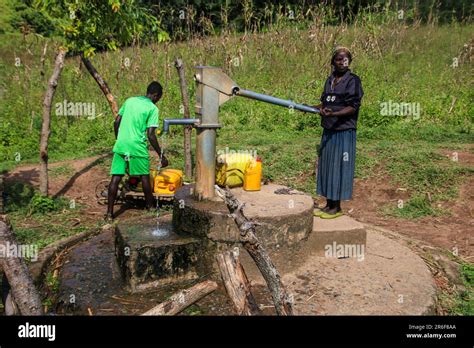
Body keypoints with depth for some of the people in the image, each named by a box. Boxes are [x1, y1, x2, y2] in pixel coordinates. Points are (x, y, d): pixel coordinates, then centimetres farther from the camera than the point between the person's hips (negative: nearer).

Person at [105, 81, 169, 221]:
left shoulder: (129, 100, 14)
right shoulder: (153, 108, -4)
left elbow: (116, 123, 13)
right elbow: (150, 135, -10)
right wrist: (161, 155, -5)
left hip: (120, 145, 5)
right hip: (137, 147, -5)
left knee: (116, 177, 5)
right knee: (144, 177, 12)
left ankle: (109, 212, 5)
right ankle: (150, 207, 26)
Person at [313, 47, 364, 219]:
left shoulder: (353, 80, -7)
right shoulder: (330, 79, 12)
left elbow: (353, 107, -14)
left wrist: (333, 114, -28)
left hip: (344, 131, -7)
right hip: (328, 130, 7)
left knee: (339, 167, -1)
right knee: (326, 166, 10)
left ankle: (337, 207, 10)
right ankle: (329, 204, 22)